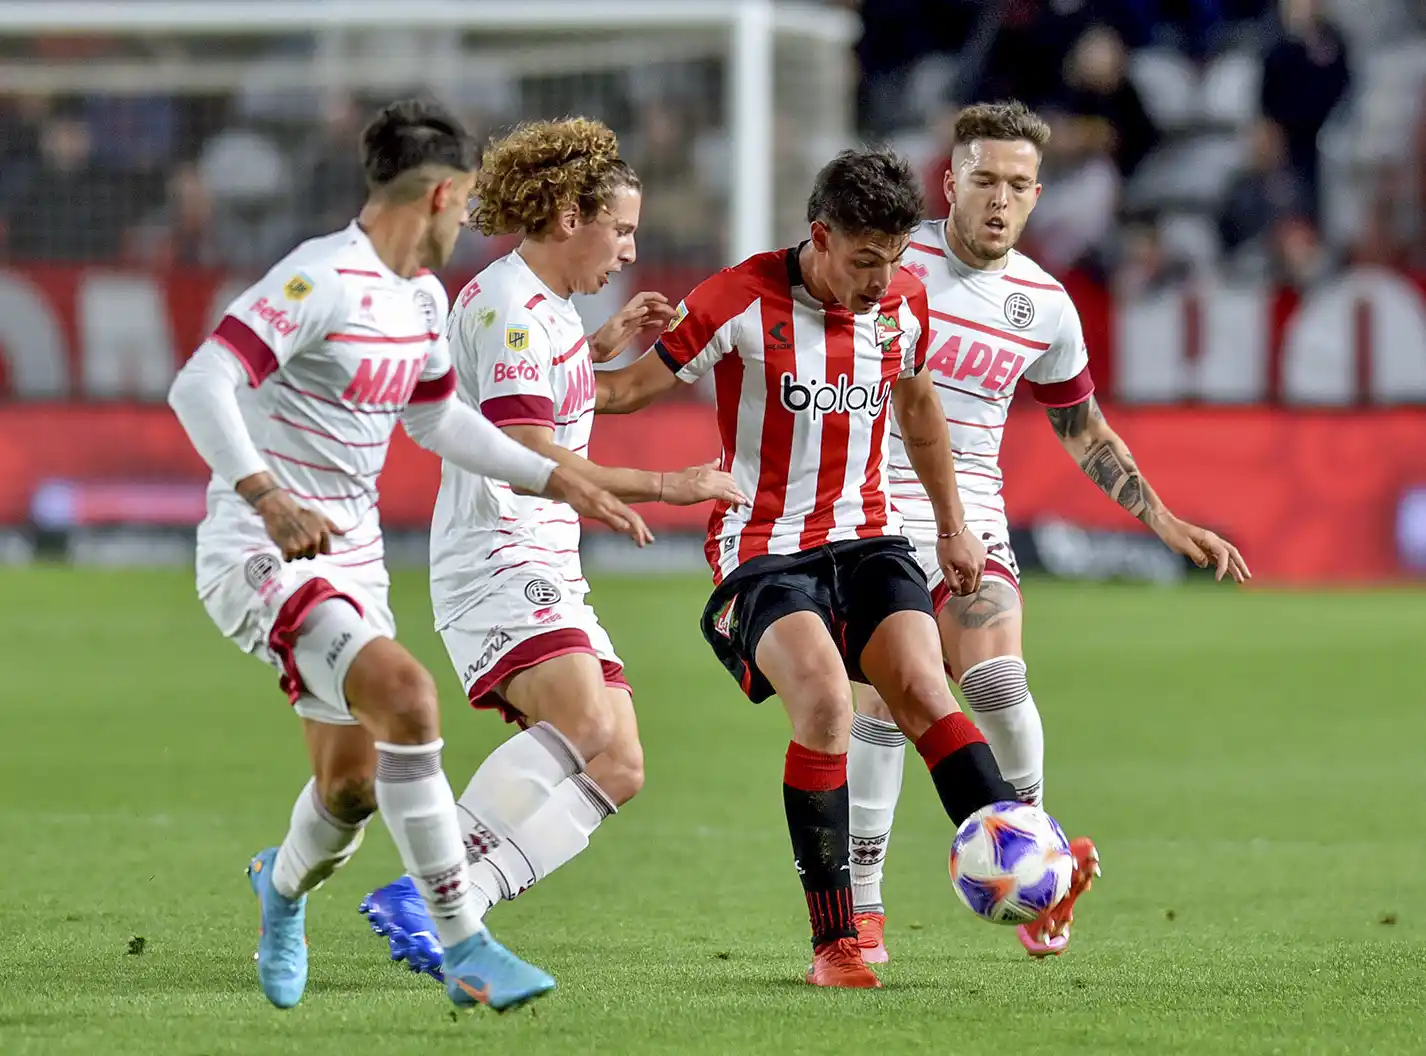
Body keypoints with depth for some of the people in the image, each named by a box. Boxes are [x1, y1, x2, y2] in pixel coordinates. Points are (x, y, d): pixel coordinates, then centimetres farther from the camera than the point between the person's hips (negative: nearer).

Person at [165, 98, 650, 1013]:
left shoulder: (422, 296, 11)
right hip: (263, 556, -9)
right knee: (406, 694, -28)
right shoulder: (321, 279, -18)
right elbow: (199, 386, -27)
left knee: (353, 785, 12)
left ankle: (285, 885, 48)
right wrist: (268, 498, -39)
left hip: (351, 556, 9)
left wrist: (560, 482, 22)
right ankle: (465, 948, -25)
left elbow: (437, 418, 27)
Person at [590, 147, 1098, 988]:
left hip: (866, 538, 4)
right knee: (826, 706, -25)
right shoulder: (742, 304, -12)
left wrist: (953, 525, 27)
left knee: (925, 691, -18)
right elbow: (634, 386, -7)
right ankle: (834, 941, -18)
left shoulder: (904, 302, 3)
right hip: (764, 550, -4)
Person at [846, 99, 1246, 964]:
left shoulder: (1046, 304, 6)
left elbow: (1084, 431, 18)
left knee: (997, 677, -19)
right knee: (884, 701, -10)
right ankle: (861, 902, 3)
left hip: (972, 510, 2)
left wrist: (1166, 522, 13)